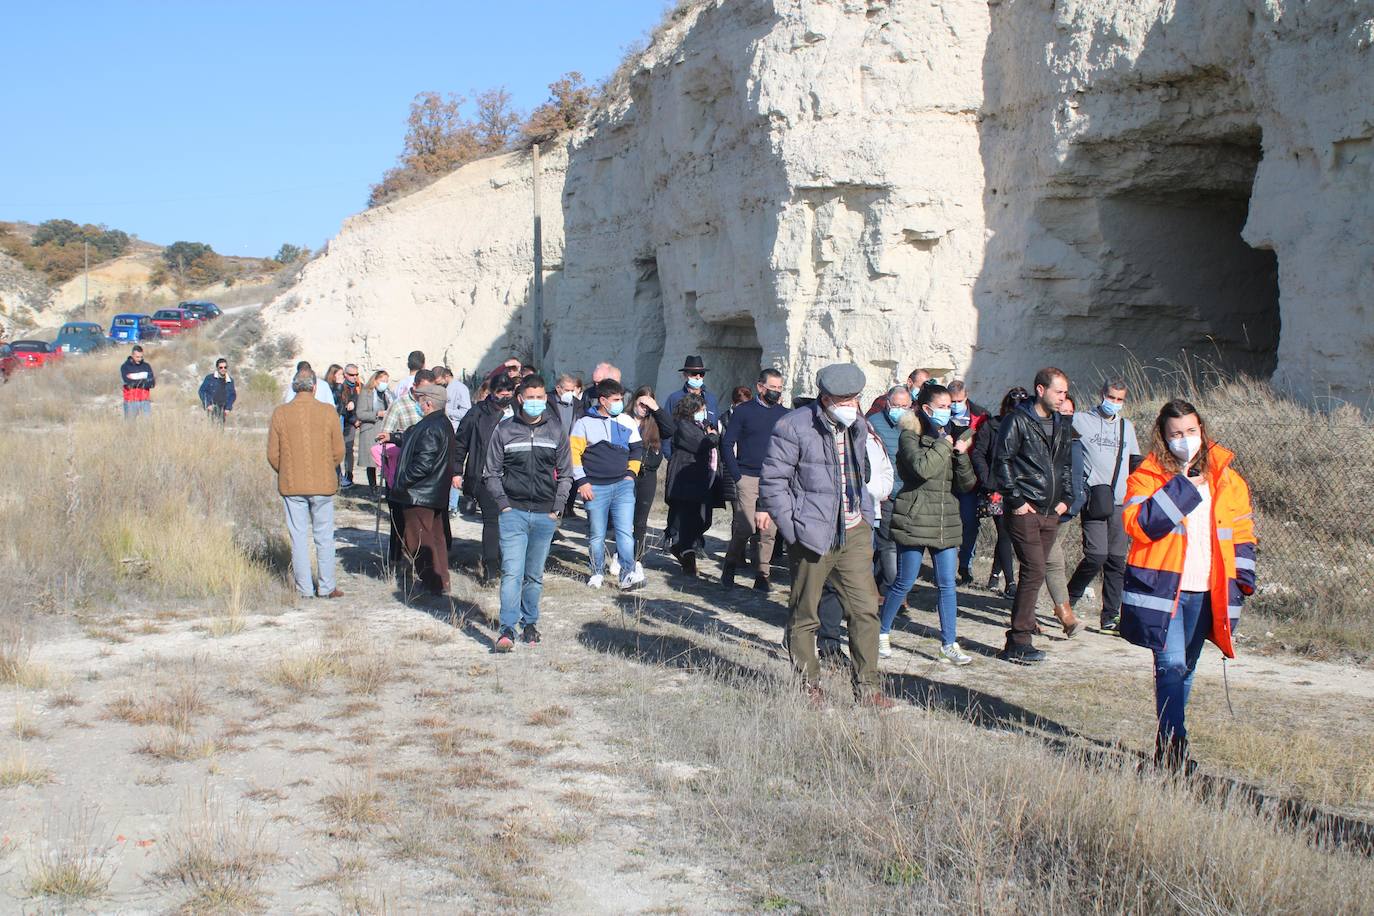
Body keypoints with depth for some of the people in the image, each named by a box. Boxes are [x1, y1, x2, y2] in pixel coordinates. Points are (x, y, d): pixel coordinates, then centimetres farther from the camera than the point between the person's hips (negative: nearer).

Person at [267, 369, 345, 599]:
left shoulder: (280, 413, -4)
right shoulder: (328, 412, -7)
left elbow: (273, 454, -1)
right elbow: (338, 451, -2)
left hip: (291, 485, 1)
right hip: (323, 484, -1)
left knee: (298, 537, 8)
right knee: (324, 537, 9)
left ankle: (304, 588, 12)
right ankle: (327, 587, 13)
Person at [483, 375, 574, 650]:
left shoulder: (556, 431, 6)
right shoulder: (504, 430, 1)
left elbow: (565, 474, 11)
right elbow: (491, 472, 5)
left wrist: (557, 507, 2)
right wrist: (503, 504, -5)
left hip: (545, 515, 2)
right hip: (514, 512, -2)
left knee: (535, 575, 11)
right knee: (512, 571, -12)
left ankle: (530, 623, 25)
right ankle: (507, 629, -12)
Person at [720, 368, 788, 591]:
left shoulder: (784, 414, 10)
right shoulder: (743, 411, 1)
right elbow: (727, 444, 1)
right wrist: (736, 475, -6)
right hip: (748, 478, -3)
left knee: (770, 531, 2)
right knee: (746, 527, -11)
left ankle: (762, 576, 11)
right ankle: (731, 564, 12)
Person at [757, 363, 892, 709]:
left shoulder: (858, 426, 10)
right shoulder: (794, 427, -11)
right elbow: (773, 478, -11)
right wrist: (792, 529, -15)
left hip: (853, 532, 5)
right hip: (812, 534, -5)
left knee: (865, 608, 1)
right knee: (804, 614, 6)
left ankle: (867, 686, 11)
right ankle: (808, 685, 20)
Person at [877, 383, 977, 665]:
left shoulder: (949, 438, 14)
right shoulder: (910, 437, -5)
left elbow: (967, 485, 9)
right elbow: (923, 468, -25)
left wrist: (962, 455, -7)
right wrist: (944, 444, -13)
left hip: (946, 522, 6)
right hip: (915, 520, -6)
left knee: (947, 585, 3)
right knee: (904, 583, 1)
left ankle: (949, 644, 9)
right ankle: (882, 633, 19)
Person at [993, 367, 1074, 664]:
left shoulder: (1062, 426, 16)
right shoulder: (1017, 421, -6)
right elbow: (1002, 462, -9)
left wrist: (1065, 498, 13)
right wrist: (1015, 500, -13)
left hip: (1051, 512, 7)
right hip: (1025, 510, -7)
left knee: (1034, 572, 8)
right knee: (1035, 572, -13)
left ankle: (1020, 636, 15)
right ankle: (1019, 642, -9)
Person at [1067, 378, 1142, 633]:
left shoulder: (1127, 426, 19)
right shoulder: (1082, 420, 2)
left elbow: (1135, 461, 26)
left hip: (1121, 502, 5)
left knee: (1117, 560, 3)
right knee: (1097, 554, -16)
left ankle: (1110, 617, 9)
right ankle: (1068, 599, 7)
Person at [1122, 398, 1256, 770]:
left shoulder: (1228, 480, 10)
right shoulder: (1147, 477, -2)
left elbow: (1242, 534, 16)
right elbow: (1137, 524, -18)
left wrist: (1243, 581, 7)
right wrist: (1182, 488, -18)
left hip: (1206, 593, 4)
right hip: (1162, 588, -4)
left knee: (1185, 668, 13)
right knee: (1171, 665, -15)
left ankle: (1168, 741, 24)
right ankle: (1173, 741, -15)